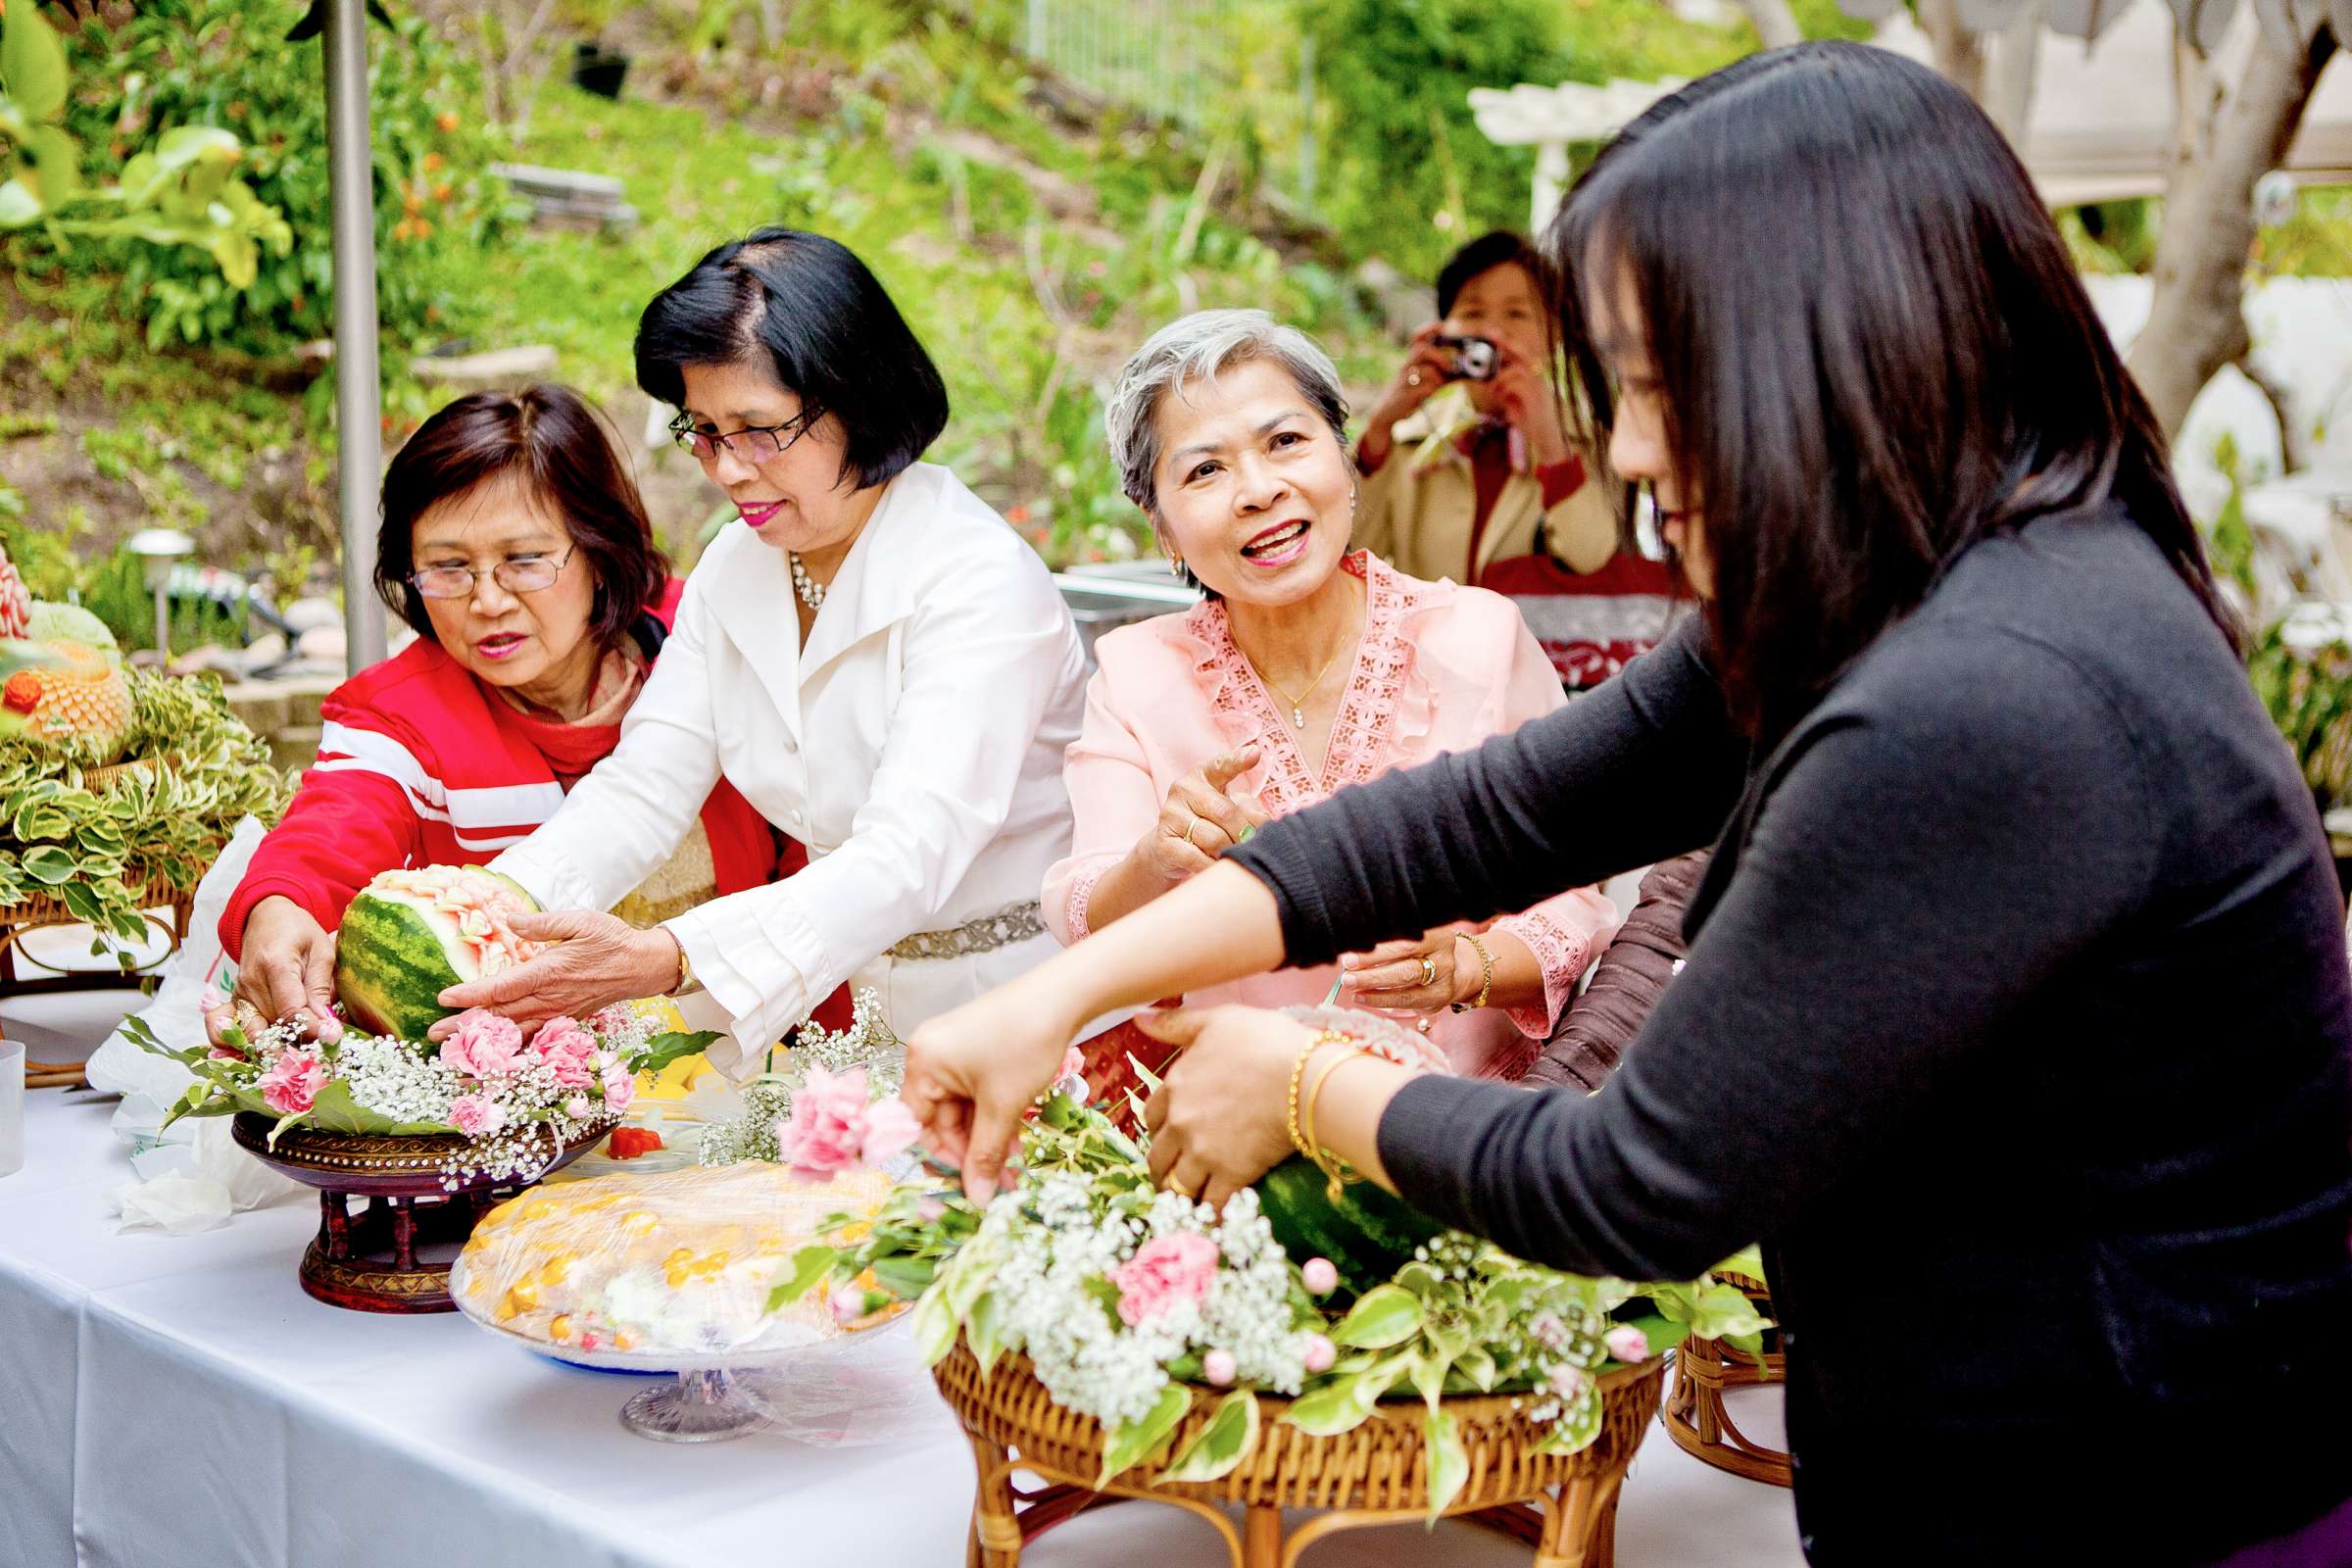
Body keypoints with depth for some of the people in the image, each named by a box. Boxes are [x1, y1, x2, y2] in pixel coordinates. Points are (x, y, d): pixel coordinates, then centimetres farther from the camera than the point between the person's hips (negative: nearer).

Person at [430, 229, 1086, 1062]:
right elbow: (643, 787, 2)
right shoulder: (736, 568, 7)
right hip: (855, 1005, 6)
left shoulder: (982, 581, -18)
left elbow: (908, 859, -28)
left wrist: (663, 960, -40)